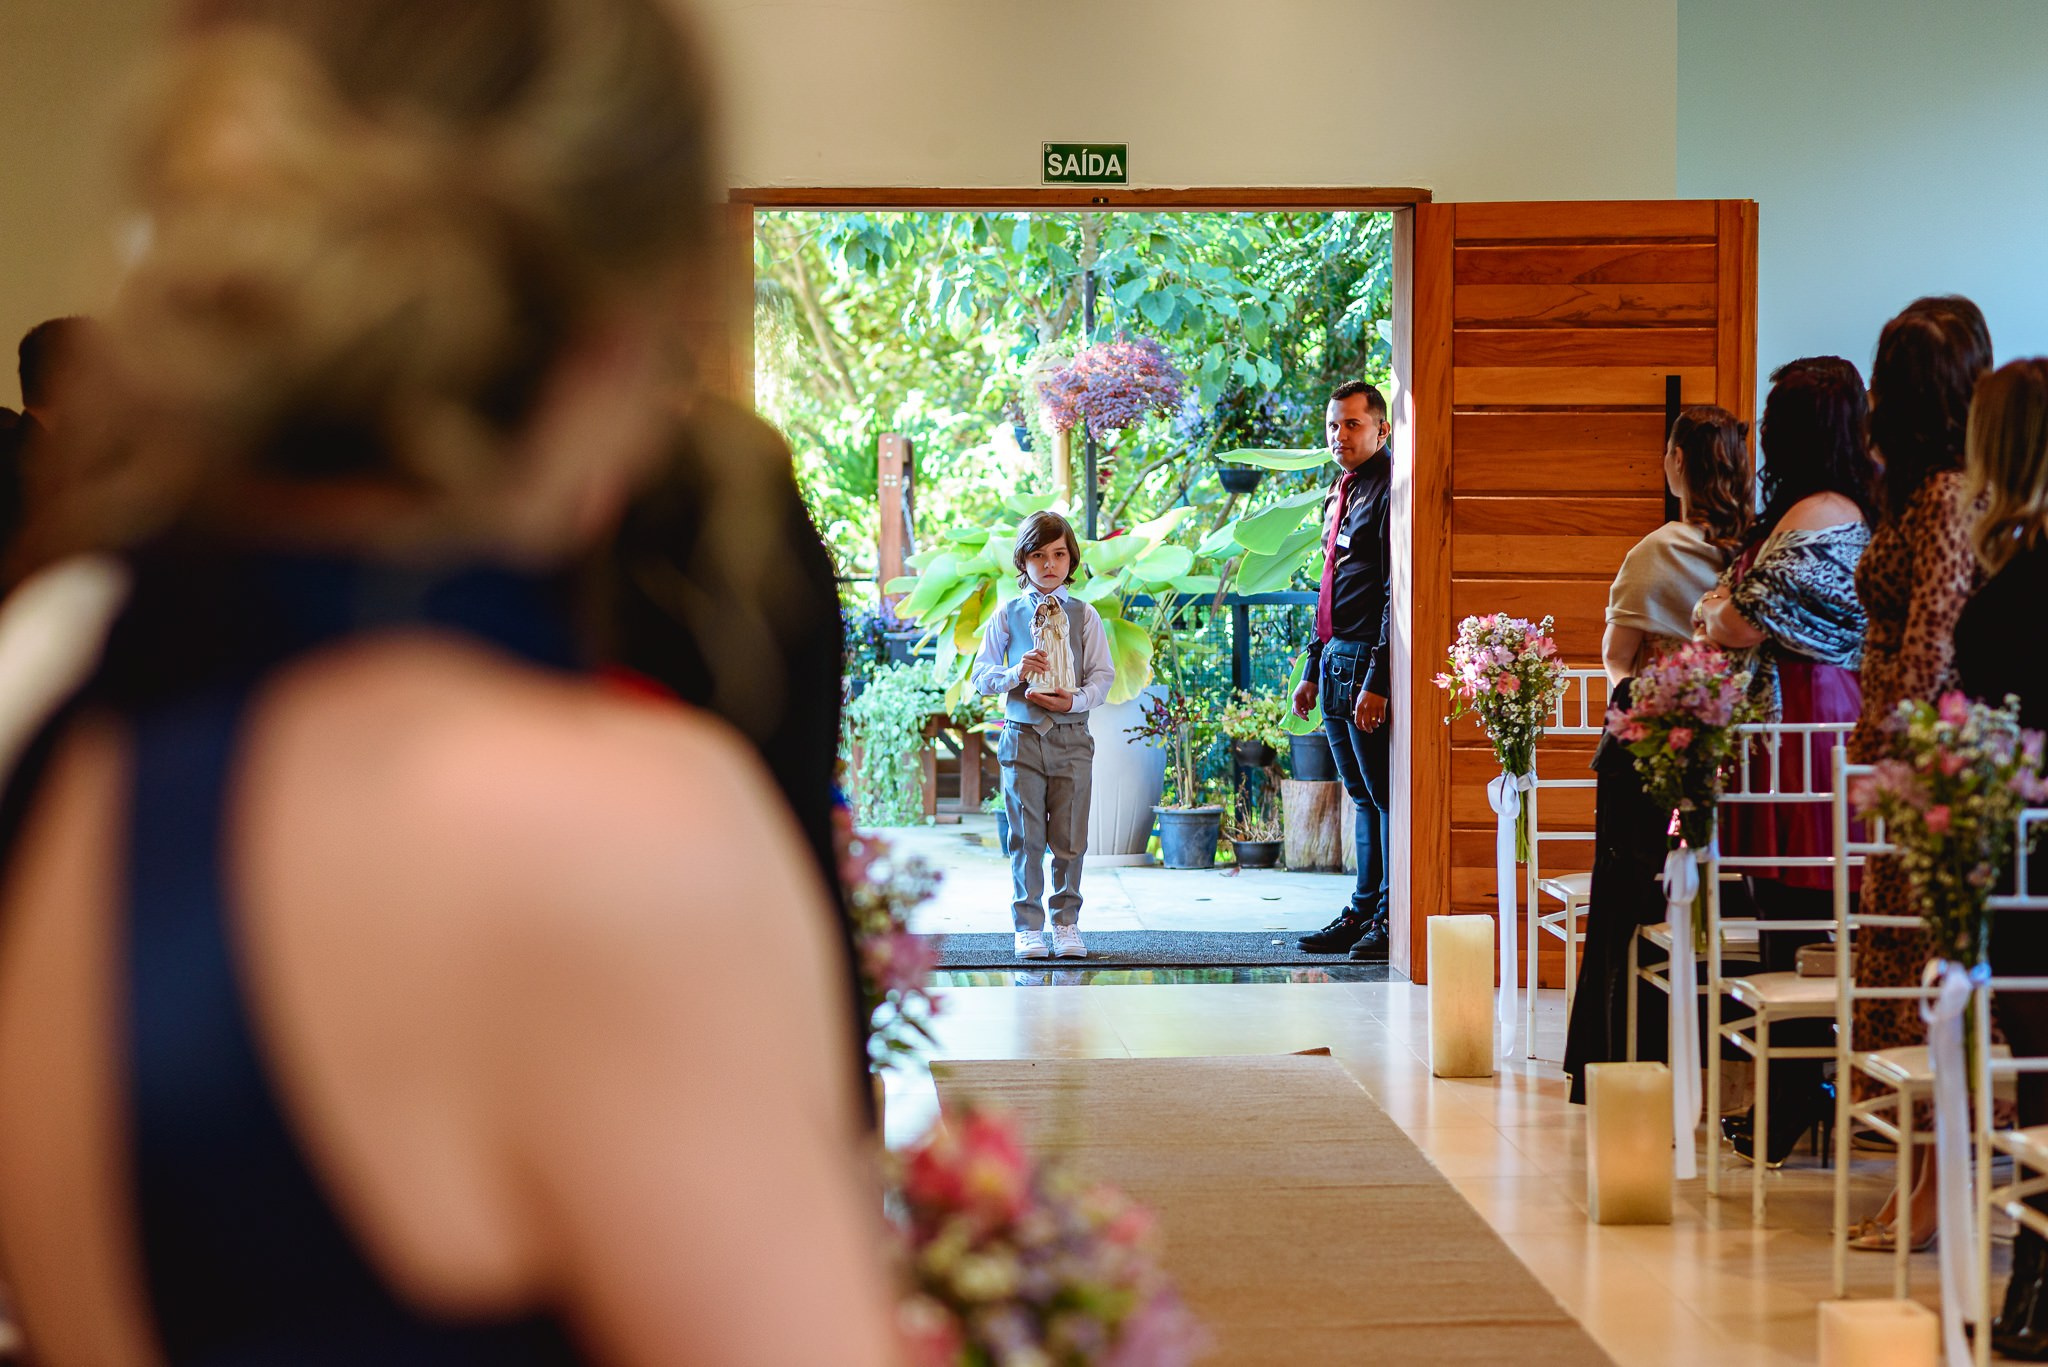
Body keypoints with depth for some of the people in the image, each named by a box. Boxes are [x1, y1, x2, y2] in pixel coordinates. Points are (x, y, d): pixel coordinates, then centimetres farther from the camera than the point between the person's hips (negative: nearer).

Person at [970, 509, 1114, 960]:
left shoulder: (1084, 615, 6)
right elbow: (981, 675, 5)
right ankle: (1028, 926, 9)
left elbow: (1103, 676, 3)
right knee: (1026, 837, 0)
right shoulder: (1007, 615, 6)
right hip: (1022, 735, 0)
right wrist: (1014, 675, -14)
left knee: (1070, 838, 3)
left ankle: (1066, 923, 15)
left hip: (1072, 737, 0)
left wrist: (1075, 700, -16)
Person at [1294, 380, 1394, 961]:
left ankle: (1391, 919, -1)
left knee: (1385, 796, -5)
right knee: (1362, 797, 12)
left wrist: (1377, 681, -21)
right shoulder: (1341, 494, 19)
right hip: (1337, 660, 9)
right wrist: (1313, 668, 22)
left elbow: (1397, 594, -17)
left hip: (1369, 660, -9)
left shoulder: (1389, 493, -11)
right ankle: (1363, 912, 17)